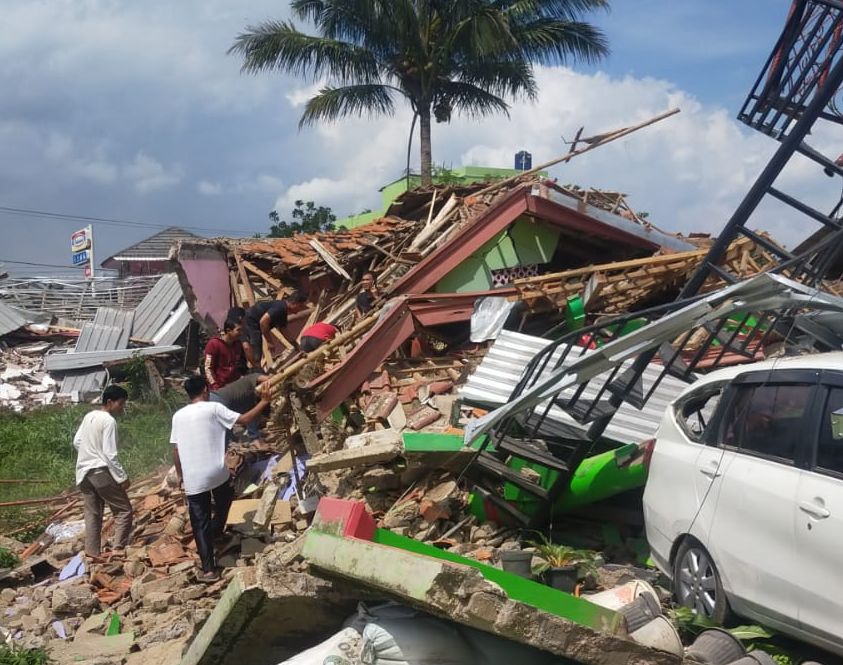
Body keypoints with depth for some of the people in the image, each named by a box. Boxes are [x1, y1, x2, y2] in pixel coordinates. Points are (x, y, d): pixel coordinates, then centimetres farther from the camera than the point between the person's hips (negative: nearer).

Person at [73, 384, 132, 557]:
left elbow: (77, 442, 16)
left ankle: (92, 554, 12)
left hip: (84, 472, 8)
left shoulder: (88, 416, 9)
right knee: (124, 510, -1)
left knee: (92, 515, 12)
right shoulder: (109, 421, -15)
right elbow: (110, 454, -18)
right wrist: (122, 477, -14)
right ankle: (118, 550, -9)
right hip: (101, 471, -8)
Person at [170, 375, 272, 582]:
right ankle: (215, 533, 46)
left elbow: (175, 450, 7)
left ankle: (209, 569, 3)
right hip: (216, 473, -2)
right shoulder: (213, 408, -6)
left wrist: (180, 475, 19)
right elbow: (244, 419, -7)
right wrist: (264, 402, 1)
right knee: (223, 502, 31)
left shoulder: (178, 416, 6)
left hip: (192, 479, 2)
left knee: (200, 524, 6)